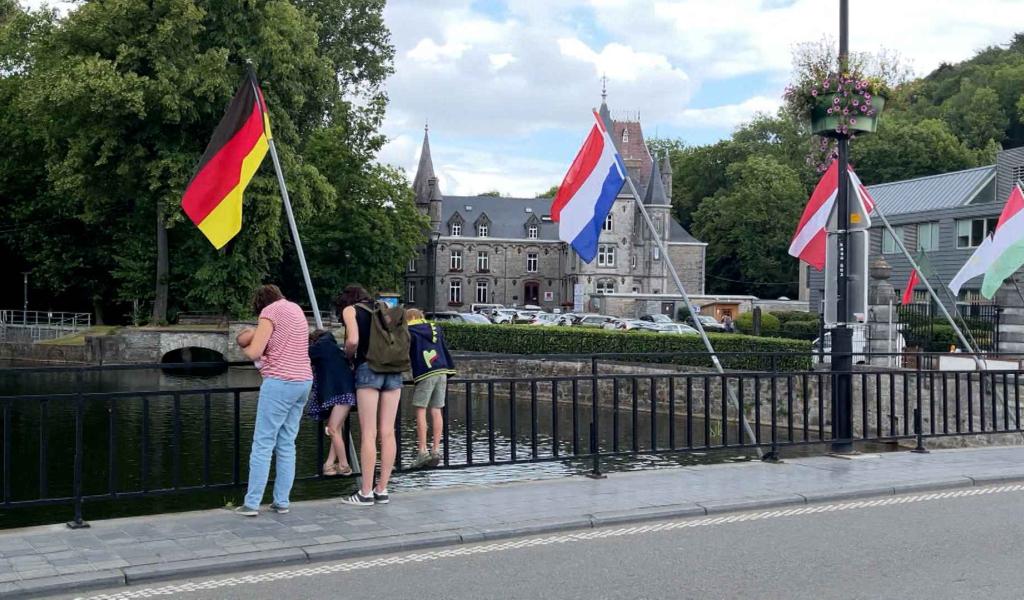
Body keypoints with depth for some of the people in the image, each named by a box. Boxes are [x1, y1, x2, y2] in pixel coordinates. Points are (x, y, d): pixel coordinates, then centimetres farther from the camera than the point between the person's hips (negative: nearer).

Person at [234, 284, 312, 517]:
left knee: (263, 443, -3)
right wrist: (258, 336, 15)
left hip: (280, 382, -7)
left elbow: (254, 352, -10)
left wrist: (245, 348, 11)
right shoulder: (296, 309, 18)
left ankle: (252, 504, -2)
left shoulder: (270, 311, -5)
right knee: (287, 444, 10)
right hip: (303, 381, 7)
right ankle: (281, 502, 10)